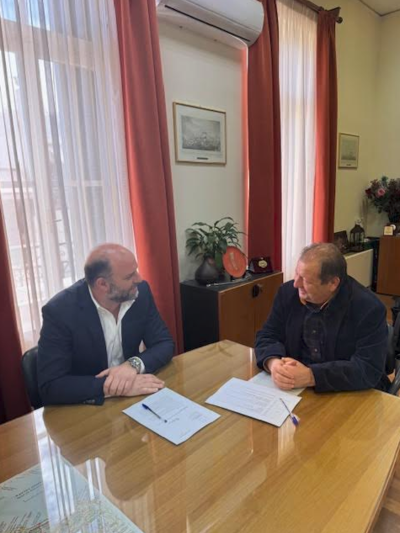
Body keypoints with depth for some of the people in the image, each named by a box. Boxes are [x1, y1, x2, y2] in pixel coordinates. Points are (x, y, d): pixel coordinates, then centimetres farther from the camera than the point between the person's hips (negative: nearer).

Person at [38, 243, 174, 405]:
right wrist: (110, 387, -30)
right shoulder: (59, 311, -20)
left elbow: (164, 343, -4)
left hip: (131, 399, 3)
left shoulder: (140, 292, -10)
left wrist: (134, 364, -23)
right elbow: (50, 386, -22)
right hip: (83, 408, -3)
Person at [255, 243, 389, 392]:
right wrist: (273, 363, -22)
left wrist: (310, 376, -29)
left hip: (347, 395, -2)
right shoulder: (288, 292, -5)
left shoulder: (369, 309, -17)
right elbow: (267, 335, -1)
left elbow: (369, 370, -21)